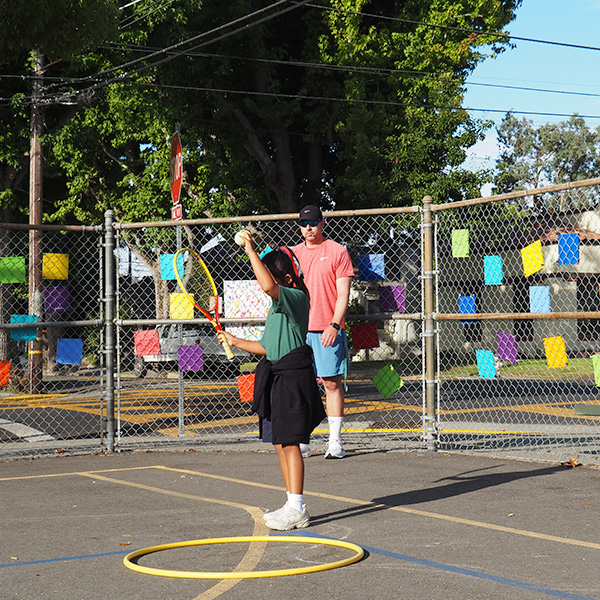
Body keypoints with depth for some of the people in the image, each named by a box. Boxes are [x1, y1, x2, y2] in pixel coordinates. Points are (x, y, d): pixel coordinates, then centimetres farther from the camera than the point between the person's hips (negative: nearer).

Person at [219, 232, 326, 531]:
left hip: (292, 379, -10)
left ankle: (297, 510, -2)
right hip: (277, 377, 10)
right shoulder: (278, 305, 18)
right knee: (280, 443, 13)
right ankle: (293, 504, 21)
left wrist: (251, 252, -24)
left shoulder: (296, 298, -12)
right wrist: (237, 342, 24)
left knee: (290, 442, -7)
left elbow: (268, 286, -33)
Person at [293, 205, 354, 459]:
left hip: (329, 330, -4)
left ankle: (335, 442, 0)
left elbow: (343, 293, -5)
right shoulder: (293, 254, 14)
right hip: (299, 330, 4)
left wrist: (334, 325, -15)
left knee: (333, 383, -3)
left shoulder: (337, 251, 0)